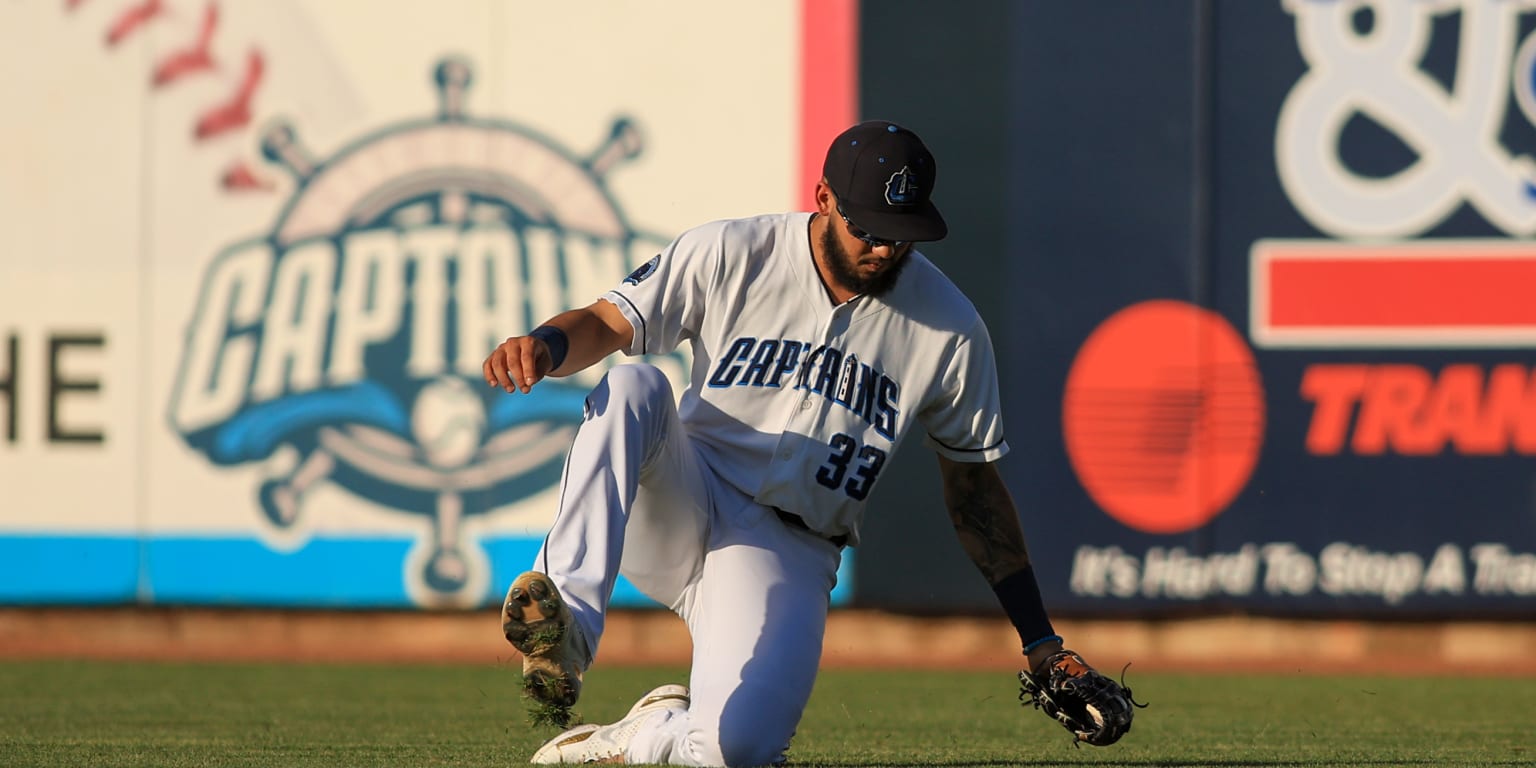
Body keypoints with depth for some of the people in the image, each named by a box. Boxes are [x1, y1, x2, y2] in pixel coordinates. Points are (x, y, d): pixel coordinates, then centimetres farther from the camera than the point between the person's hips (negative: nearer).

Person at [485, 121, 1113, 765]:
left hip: (787, 555, 0)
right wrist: (546, 346, -30)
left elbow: (974, 487, 9)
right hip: (679, 509, 0)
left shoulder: (951, 329, -1)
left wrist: (1040, 642, 7)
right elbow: (607, 324, -4)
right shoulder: (727, 255, -4)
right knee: (632, 388, -32)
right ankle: (568, 619, -45)